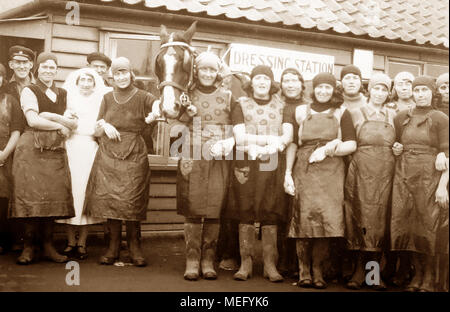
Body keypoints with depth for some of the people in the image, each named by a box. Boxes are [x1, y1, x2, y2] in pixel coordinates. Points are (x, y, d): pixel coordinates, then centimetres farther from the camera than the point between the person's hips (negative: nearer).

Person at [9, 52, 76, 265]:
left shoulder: (63, 94, 18)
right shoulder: (29, 91, 5)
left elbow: (74, 123, 7)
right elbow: (33, 121, -7)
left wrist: (53, 116, -7)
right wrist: (61, 127, -2)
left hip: (56, 151, 4)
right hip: (32, 149, -4)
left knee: (54, 197, -1)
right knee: (31, 196, -6)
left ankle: (48, 246, 5)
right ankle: (28, 247, 0)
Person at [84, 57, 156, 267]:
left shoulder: (142, 98, 1)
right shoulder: (107, 98, 11)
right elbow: (96, 132, 14)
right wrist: (103, 125, -7)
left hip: (134, 157, -3)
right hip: (108, 156, 3)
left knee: (132, 202, -6)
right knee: (109, 199, 0)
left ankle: (134, 246, 9)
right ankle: (113, 246, 12)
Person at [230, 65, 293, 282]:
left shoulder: (281, 107, 14)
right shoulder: (242, 106, 11)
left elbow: (288, 136, 2)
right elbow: (240, 137, -2)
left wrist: (263, 148, -15)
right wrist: (272, 139, -8)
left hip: (272, 166, 1)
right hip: (246, 166, -1)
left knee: (270, 215, 0)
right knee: (246, 214, -1)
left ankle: (270, 265, 6)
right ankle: (245, 263, 6)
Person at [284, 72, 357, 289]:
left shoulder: (341, 114, 12)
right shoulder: (301, 112, 14)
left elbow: (351, 145, 5)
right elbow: (292, 144, 10)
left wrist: (328, 149, -10)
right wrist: (288, 173, 1)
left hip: (331, 172, 0)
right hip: (304, 171, 0)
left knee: (326, 219, -7)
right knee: (305, 218, -5)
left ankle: (317, 269, 4)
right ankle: (303, 269, 3)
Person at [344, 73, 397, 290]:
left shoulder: (393, 116, 13)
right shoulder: (357, 113, 6)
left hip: (384, 175, 2)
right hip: (361, 173, -2)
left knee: (379, 222, 1)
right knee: (361, 221, -2)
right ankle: (360, 271, 6)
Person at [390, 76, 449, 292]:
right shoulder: (401, 118, 12)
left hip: (429, 177, -3)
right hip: (404, 177, 4)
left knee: (427, 226, 0)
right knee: (406, 225, 2)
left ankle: (428, 278, 14)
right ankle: (417, 275, 16)